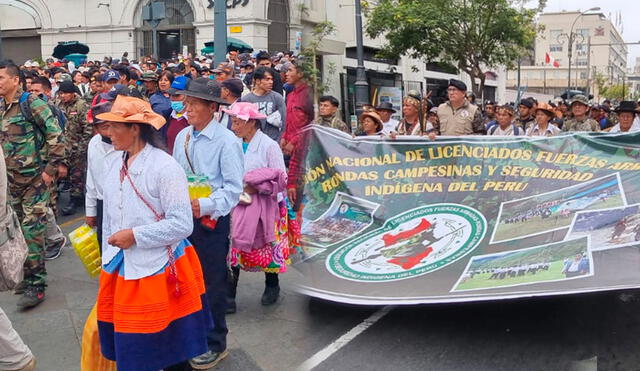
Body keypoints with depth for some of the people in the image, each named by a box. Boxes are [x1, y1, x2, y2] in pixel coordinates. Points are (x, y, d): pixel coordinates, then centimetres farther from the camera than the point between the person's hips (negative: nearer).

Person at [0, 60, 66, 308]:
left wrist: (50, 169, -15)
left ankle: (36, 285, 2)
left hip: (35, 178, -7)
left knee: (31, 230, -7)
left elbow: (55, 135, -14)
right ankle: (28, 276, 28)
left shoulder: (32, 103, -11)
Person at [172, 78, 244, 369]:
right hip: (183, 218, 6)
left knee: (211, 284, 6)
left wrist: (205, 206, -27)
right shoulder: (182, 137, 4)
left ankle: (215, 345, 23)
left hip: (212, 221, -6)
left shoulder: (226, 141, -14)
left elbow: (234, 188, -16)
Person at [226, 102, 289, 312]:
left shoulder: (269, 146, -9)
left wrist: (254, 187, -18)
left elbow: (280, 180, -12)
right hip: (237, 205, 4)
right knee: (231, 245, -4)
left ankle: (272, 286, 34)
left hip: (264, 206, -3)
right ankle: (229, 296, 2)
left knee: (267, 247, 11)